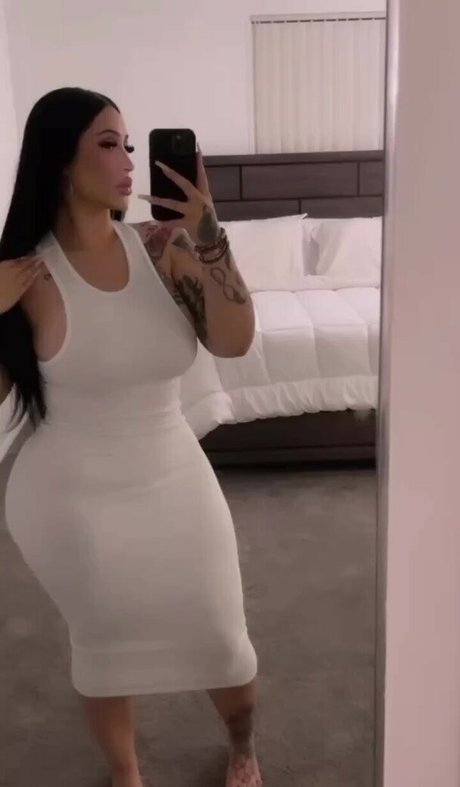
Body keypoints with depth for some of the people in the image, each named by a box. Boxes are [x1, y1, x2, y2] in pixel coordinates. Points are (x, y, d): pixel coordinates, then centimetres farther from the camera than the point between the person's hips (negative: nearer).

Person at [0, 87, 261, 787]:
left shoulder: (161, 248, -7)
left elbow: (234, 341, -16)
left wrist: (207, 236, -25)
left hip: (176, 486, 3)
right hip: (75, 502, -2)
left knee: (221, 638, 16)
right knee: (103, 649, 18)